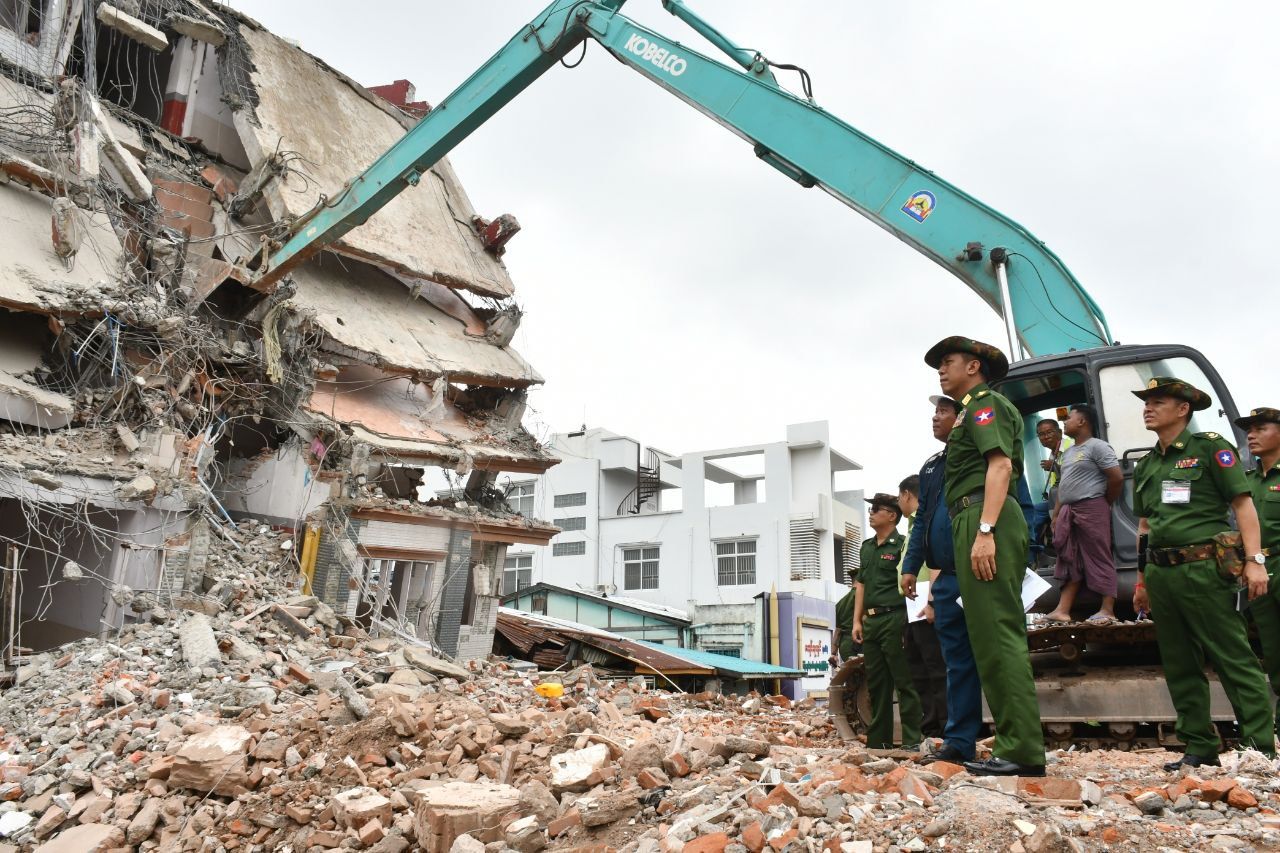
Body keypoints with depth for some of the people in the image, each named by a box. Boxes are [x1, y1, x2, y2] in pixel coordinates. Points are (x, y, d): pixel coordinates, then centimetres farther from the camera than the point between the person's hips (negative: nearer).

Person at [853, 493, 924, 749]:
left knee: (903, 681, -5)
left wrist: (904, 622, -15)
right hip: (871, 621, 8)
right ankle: (878, 742, 20)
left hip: (894, 619, -8)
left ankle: (912, 741, -1)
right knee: (876, 684, 12)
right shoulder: (867, 546, 16)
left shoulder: (901, 545, -6)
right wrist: (857, 620, 13)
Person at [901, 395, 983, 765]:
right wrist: (911, 566, 13)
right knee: (958, 661, 9)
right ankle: (960, 742, 14)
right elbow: (922, 520, 20)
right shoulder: (931, 466, 18)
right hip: (947, 579, 7)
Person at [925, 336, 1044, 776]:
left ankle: (1021, 749, -13)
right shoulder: (975, 412, 29)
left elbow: (1001, 464, -16)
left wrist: (985, 530, -26)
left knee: (996, 636, -13)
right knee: (994, 637, 9)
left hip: (983, 518, -11)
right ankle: (1015, 746, 12)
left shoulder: (985, 404, -1)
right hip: (976, 524, 11)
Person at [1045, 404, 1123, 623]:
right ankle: (1062, 611, 4)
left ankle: (1108, 610, -3)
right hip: (1068, 512, 9)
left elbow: (1117, 478, -11)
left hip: (1091, 508, -9)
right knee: (1070, 562, 5)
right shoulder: (1068, 453, 20)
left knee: (1099, 560, -6)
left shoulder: (1097, 446, -6)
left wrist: (1104, 504, -1)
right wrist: (1056, 514, 16)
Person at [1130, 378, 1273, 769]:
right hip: (1161, 574, 7)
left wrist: (1254, 560, -15)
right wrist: (1142, 579, 19)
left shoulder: (1210, 448, -1)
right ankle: (1200, 748, 18)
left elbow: (1243, 505, -6)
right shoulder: (1146, 465, 18)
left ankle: (1261, 748, 1)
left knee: (1235, 661, -5)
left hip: (1203, 570, -7)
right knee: (1180, 667, 10)